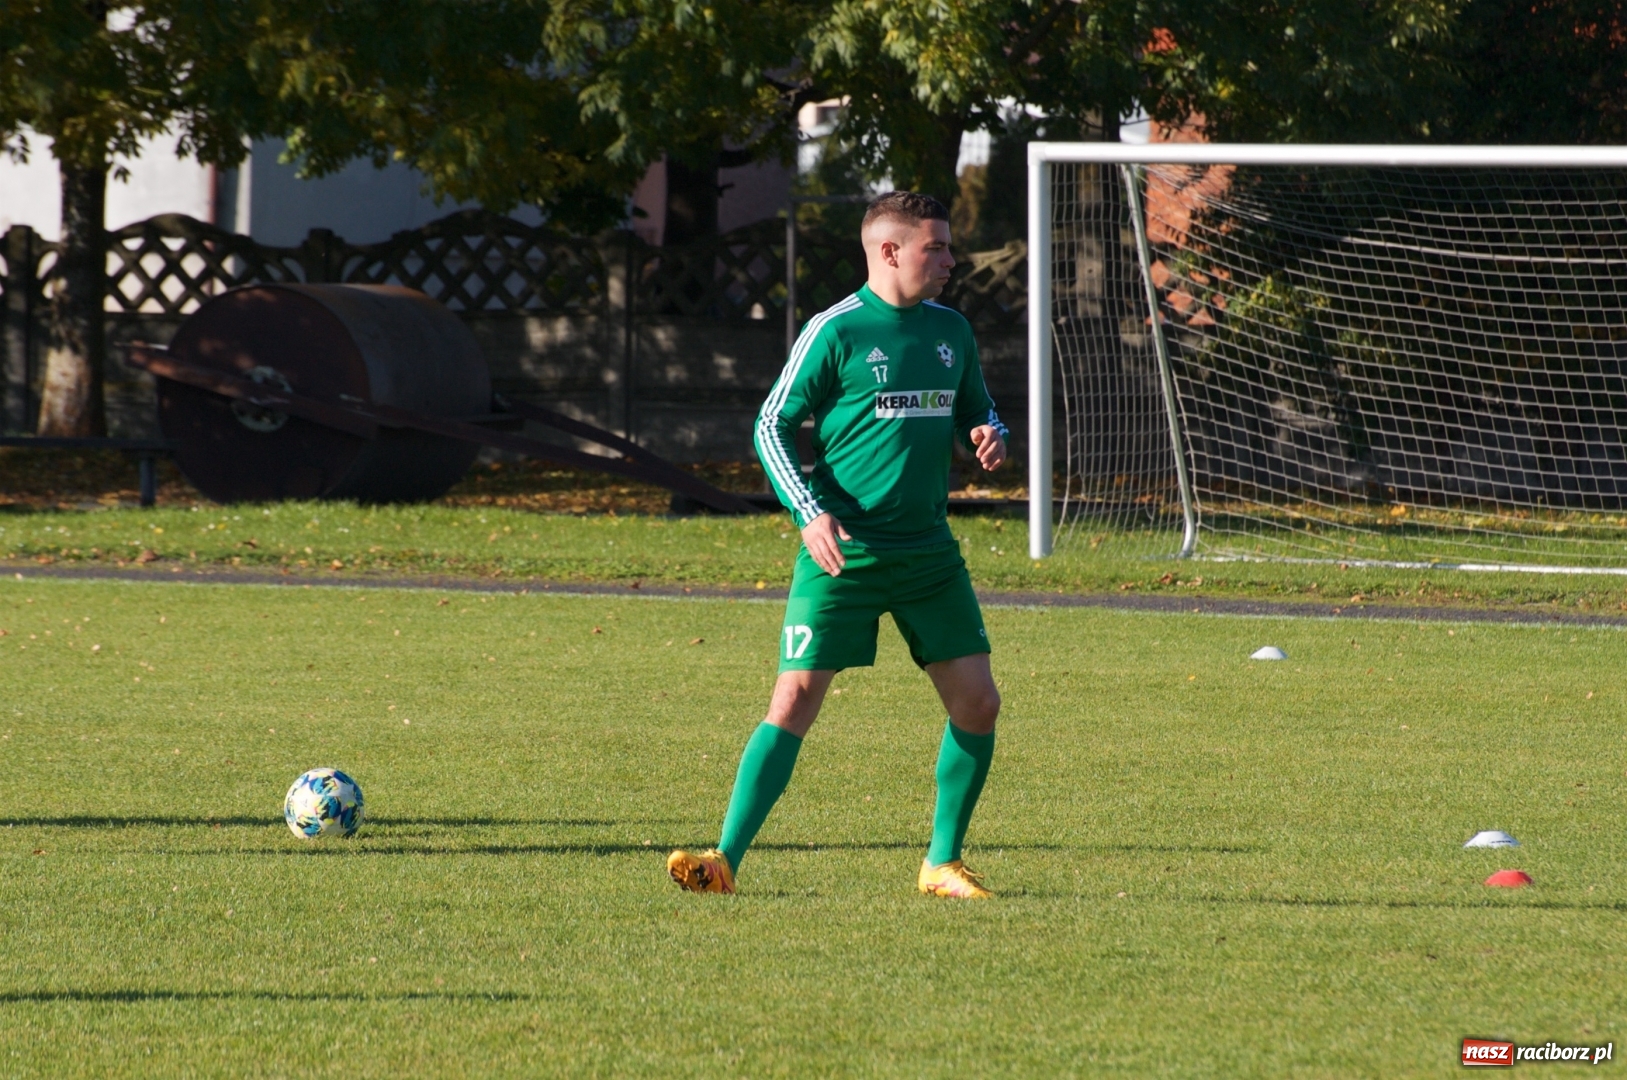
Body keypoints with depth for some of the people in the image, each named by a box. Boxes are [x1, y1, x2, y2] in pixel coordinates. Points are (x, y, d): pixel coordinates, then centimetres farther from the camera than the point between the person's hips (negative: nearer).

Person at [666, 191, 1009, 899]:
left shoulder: (950, 332, 11)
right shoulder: (835, 332, -7)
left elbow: (974, 413, 24)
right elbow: (772, 428, -5)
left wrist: (989, 435, -1)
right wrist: (810, 513, -17)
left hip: (928, 550, 6)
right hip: (843, 550, -6)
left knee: (976, 702, 1)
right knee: (795, 698, -11)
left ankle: (943, 862, 15)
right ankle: (726, 859, -9)